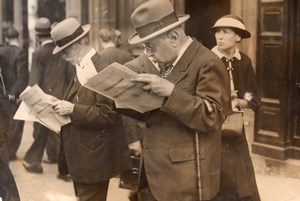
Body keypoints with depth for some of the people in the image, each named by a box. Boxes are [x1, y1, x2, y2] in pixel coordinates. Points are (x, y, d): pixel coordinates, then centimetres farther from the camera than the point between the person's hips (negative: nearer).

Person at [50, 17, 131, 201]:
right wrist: (64, 106, 0)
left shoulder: (102, 70, -20)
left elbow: (107, 114, -23)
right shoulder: (83, 68, 9)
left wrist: (72, 109, -25)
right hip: (82, 154, 9)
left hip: (93, 156, -9)